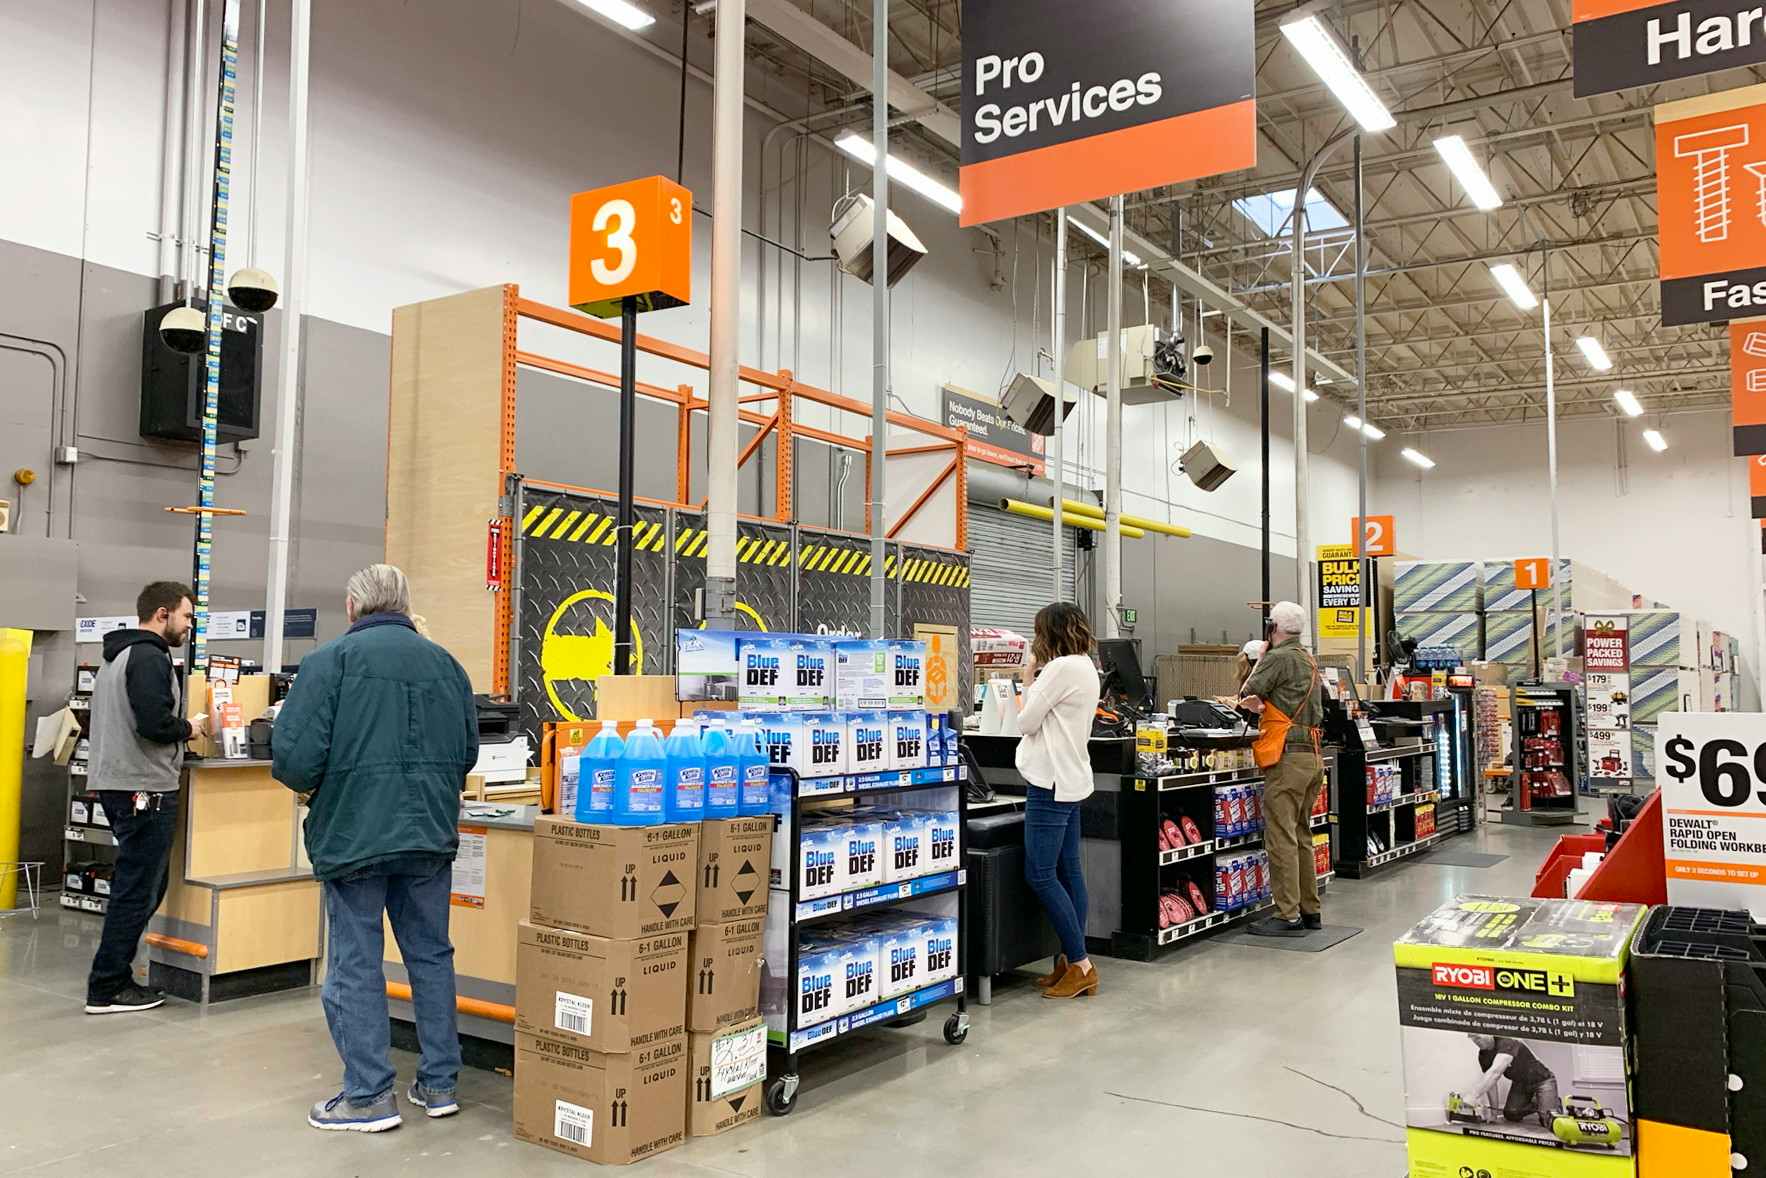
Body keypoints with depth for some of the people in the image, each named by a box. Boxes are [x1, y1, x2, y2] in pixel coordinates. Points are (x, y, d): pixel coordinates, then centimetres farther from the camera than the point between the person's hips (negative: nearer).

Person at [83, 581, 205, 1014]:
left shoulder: (117, 656, 19)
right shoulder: (149, 658, -14)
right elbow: (155, 723, -24)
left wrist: (176, 729, 16)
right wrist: (187, 728, -5)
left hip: (114, 784, 10)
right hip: (144, 788, -10)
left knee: (140, 885, 17)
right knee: (138, 891, -3)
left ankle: (115, 977, 21)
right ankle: (107, 989, 2)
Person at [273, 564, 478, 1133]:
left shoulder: (331, 659, -8)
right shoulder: (445, 663, 6)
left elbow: (294, 752, -13)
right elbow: (468, 751, 10)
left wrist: (309, 784, 8)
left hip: (353, 834, -4)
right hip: (431, 833, 4)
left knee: (356, 964, 7)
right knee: (431, 956, 15)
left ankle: (369, 1095, 13)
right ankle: (440, 1082, 24)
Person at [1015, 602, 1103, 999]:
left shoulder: (1062, 668, -16)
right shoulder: (1085, 667, 15)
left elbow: (1025, 723, -11)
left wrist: (1029, 678, 1)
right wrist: (1034, 680, 8)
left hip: (1052, 782, -10)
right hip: (1070, 780, 10)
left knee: (1041, 875, -7)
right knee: (1068, 871, 11)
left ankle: (1080, 965, -4)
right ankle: (1071, 962, 15)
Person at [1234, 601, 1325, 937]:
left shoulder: (1279, 657, -10)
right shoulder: (1308, 660, 19)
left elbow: (1247, 693, -3)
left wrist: (1260, 656, 9)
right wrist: (1262, 705, 1)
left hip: (1288, 757, -10)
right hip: (1311, 757, 10)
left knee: (1281, 838, -7)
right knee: (1301, 836, 15)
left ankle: (1288, 916, -6)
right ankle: (1310, 911, 20)